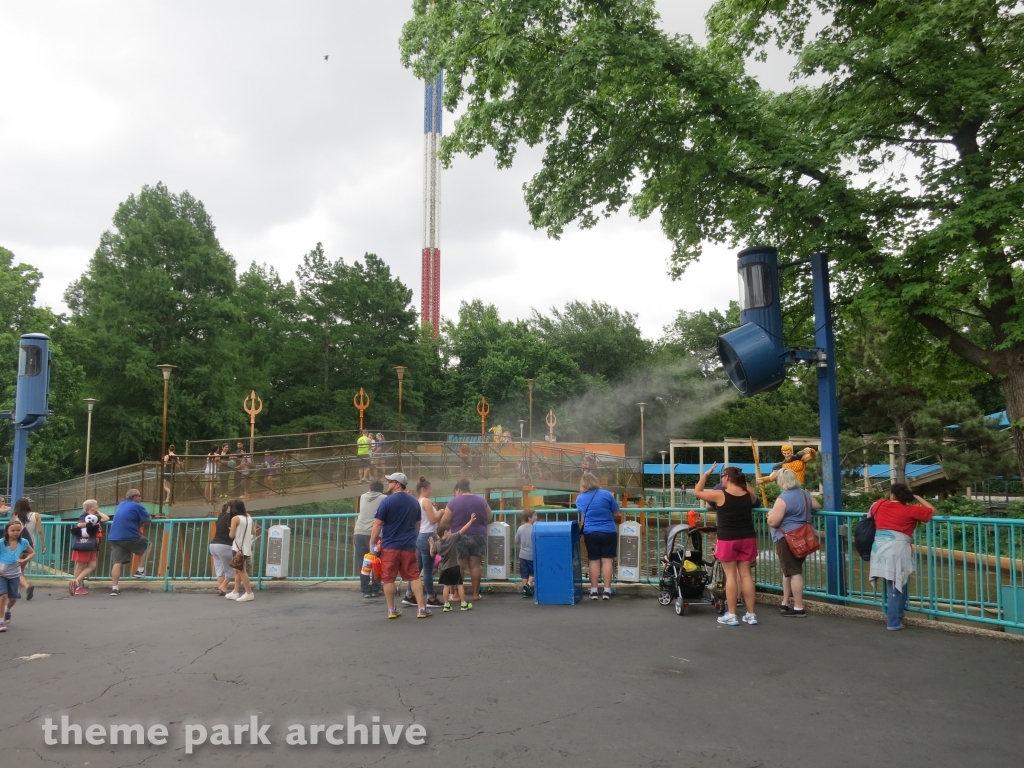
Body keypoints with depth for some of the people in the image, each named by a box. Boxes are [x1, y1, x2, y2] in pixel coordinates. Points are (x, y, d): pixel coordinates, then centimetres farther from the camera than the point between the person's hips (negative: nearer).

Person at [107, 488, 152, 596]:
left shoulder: (121, 505, 19)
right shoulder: (137, 506, -4)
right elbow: (148, 519, 4)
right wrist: (141, 521, 24)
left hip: (114, 538, 6)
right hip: (129, 537, -6)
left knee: (117, 562, 2)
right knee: (146, 543, 20)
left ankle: (114, 588, -4)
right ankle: (140, 570, 16)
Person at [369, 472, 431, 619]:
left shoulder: (387, 501, -9)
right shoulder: (414, 502, 9)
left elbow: (377, 525, -8)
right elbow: (417, 525, 18)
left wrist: (372, 543, 0)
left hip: (389, 546, -4)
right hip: (409, 546, 4)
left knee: (388, 579, 6)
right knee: (414, 577, 8)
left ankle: (391, 610, 11)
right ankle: (421, 608, 5)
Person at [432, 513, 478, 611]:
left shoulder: (437, 544, -1)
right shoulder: (453, 538, -13)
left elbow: (432, 554, 9)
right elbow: (462, 530, -16)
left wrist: (431, 545, 24)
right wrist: (471, 521, -13)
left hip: (444, 568, 4)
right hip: (455, 567, -4)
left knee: (446, 586, 12)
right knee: (460, 585, 6)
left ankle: (446, 605, 11)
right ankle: (463, 604, 10)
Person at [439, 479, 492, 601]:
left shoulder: (453, 502, -6)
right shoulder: (481, 500, 5)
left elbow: (444, 522, -4)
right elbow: (490, 518, 15)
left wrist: (454, 524, 17)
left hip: (460, 538, -3)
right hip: (479, 536, 3)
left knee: (459, 567, 4)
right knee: (475, 565, 8)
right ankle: (475, 593, 11)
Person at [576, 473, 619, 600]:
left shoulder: (580, 498, 1)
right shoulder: (606, 494, -5)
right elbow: (615, 511, 5)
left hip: (591, 533, 1)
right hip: (608, 532, -1)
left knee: (594, 561, 9)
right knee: (607, 560, 3)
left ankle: (594, 591, 11)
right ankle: (607, 591, 4)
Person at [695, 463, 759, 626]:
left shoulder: (720, 495, -12)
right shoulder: (749, 495, 0)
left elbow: (697, 492, -1)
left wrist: (706, 474, 4)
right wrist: (741, 478, 20)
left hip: (728, 540, -4)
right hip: (747, 539, 4)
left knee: (731, 575, 1)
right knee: (746, 574, 9)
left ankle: (731, 615, 5)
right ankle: (751, 614, 13)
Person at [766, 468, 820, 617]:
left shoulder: (783, 498, -18)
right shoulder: (805, 494, 8)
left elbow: (772, 522, -21)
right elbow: (817, 506, 27)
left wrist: (770, 514, -1)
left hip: (787, 539, -9)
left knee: (793, 572, -5)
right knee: (789, 570, 17)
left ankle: (799, 608, -2)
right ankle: (785, 603, 25)